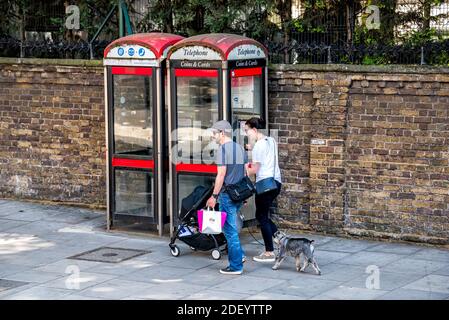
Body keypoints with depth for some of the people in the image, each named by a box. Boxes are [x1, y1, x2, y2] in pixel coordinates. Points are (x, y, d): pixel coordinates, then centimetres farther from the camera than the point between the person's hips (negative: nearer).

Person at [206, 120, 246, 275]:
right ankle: (238, 255, 18)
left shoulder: (223, 149, -12)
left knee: (230, 230, -3)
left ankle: (236, 266, 0)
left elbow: (221, 174, -17)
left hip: (227, 194, -8)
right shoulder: (240, 148, 13)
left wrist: (214, 196, -14)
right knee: (231, 227, 21)